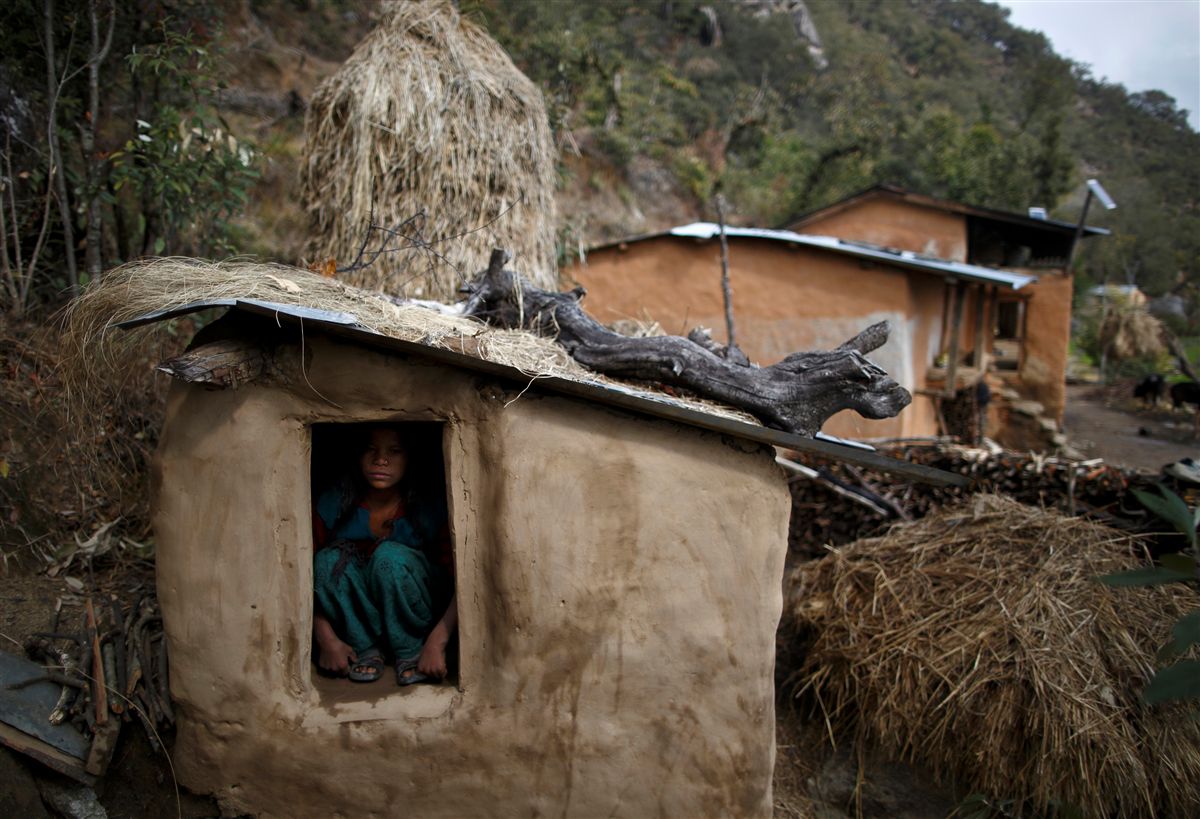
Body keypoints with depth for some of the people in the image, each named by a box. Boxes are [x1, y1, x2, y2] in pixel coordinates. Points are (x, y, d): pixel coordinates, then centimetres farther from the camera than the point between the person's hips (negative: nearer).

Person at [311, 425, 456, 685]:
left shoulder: (430, 510, -19)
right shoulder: (333, 505, -14)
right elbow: (307, 577, -12)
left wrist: (437, 642, -32)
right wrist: (326, 639, -22)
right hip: (356, 620, 2)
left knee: (390, 555, -31)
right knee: (329, 560, -26)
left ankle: (411, 651, -12)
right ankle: (364, 648, -11)